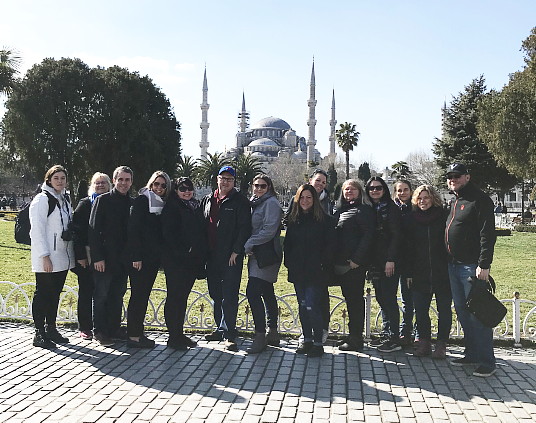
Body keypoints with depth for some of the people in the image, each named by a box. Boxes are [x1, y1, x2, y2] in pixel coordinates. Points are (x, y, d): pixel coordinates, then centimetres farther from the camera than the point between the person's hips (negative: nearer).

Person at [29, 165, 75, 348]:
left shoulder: (65, 199, 14)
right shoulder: (42, 199, -9)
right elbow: (37, 229, -14)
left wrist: (71, 253, 13)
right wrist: (44, 256, -18)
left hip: (62, 257, 7)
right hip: (46, 259, -7)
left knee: (55, 293, 14)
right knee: (42, 294, -1)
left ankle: (51, 329, 24)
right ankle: (39, 334, 6)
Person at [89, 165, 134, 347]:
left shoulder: (133, 204, 10)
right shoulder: (103, 201, -4)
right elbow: (93, 230, -7)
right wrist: (97, 257, -14)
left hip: (124, 259, 5)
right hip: (105, 258, -5)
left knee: (118, 295, 13)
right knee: (101, 295, 2)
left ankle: (114, 328, 23)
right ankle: (100, 331, 11)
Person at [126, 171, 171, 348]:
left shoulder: (162, 204, 15)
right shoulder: (142, 200, -6)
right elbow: (133, 229, -12)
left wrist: (161, 255, 9)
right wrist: (136, 256, -18)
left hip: (153, 257, 7)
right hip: (140, 257, -7)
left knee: (144, 295, 11)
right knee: (138, 295, -4)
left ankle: (138, 332, 19)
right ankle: (133, 336, 1)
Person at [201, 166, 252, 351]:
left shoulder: (240, 202, -2)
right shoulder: (208, 200, 15)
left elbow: (244, 228, -8)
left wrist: (236, 252, -14)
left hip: (231, 257, -6)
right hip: (212, 256, 6)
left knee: (229, 296, -7)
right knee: (216, 295, 13)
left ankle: (229, 334, -3)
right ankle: (221, 329, 26)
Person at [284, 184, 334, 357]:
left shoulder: (324, 220, -3)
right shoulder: (293, 219, 11)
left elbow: (329, 244, -5)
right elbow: (288, 243, 14)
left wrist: (322, 264, -11)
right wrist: (289, 263, 5)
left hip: (315, 271, -5)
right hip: (297, 271, 5)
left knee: (312, 306, -9)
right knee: (302, 306, 12)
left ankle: (318, 342, 2)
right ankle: (307, 339, 23)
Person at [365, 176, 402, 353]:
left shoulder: (391, 208, -3)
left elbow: (396, 235, -9)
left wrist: (391, 260, -16)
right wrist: (369, 261, 8)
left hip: (389, 261, -6)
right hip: (375, 262, 6)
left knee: (388, 297, -6)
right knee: (381, 297, 8)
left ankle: (394, 339, 0)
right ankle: (392, 334, 18)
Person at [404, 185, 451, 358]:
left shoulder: (444, 217, -3)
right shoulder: (410, 219, 5)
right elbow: (406, 247, 6)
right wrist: (407, 272, 2)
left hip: (443, 273, -2)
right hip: (419, 274, 3)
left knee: (444, 309, 6)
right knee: (420, 310, 6)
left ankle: (441, 344, 17)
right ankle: (424, 342, 19)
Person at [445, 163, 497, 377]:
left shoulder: (479, 199, -9)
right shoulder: (456, 202, 18)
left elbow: (488, 234, -16)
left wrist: (484, 264, -22)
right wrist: (449, 260, 15)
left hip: (472, 266, -9)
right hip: (454, 265, 9)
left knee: (476, 314, -7)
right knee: (462, 311, 13)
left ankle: (487, 361, 0)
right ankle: (472, 353, 24)